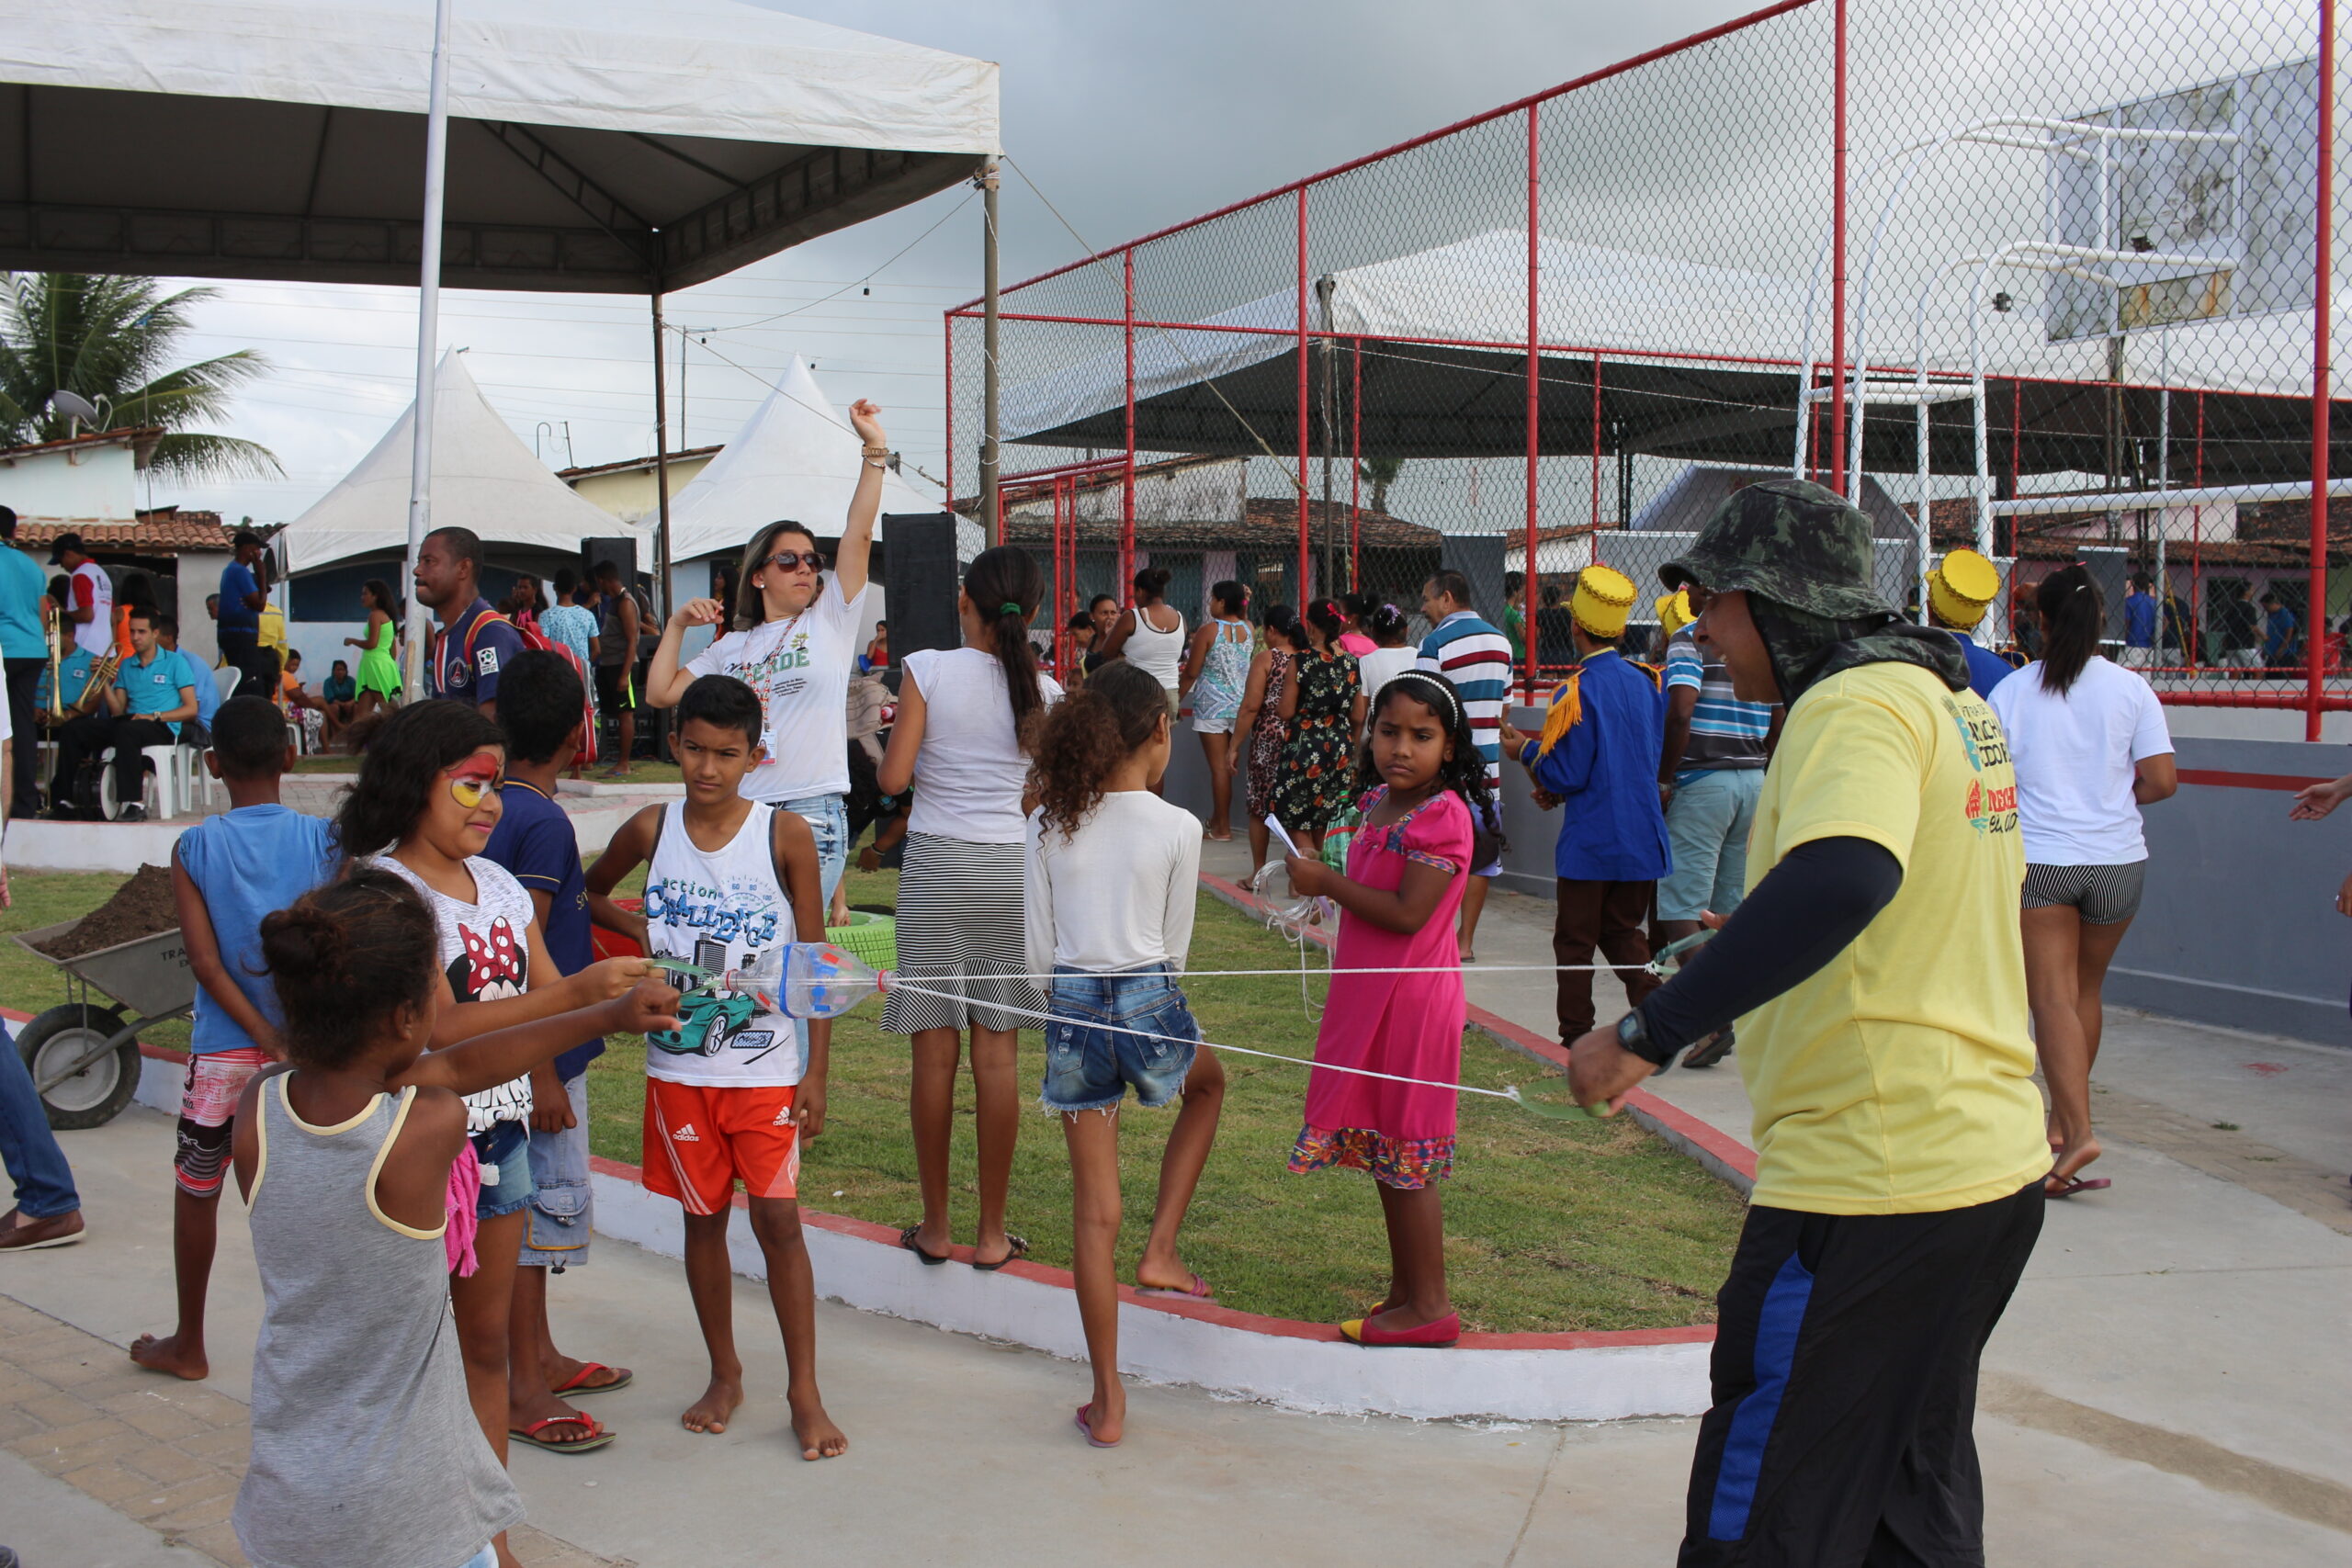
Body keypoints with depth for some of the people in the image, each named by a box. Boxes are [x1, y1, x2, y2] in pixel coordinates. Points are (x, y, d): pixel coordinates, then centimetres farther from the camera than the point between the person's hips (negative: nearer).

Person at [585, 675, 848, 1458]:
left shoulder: (785, 833, -8)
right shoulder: (650, 831, -1)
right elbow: (588, 892, 18)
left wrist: (816, 1071, -7)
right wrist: (643, 930, -3)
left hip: (767, 1064, -2)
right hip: (680, 1063, 3)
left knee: (778, 1219, -3)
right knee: (703, 1217, 12)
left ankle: (804, 1390, 9)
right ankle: (725, 1375, 28)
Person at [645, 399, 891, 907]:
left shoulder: (829, 620, 7)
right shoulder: (732, 646, 17)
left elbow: (858, 535, -3)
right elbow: (661, 693, 15)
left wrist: (875, 451, -9)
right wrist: (677, 626, 9)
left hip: (814, 815, -3)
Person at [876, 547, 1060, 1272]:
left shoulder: (929, 669, -8)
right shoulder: (1043, 689, 0)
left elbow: (892, 777, -10)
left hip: (936, 863, -2)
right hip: (1010, 865, 2)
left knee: (935, 1048, 6)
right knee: (998, 1052, 6)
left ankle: (934, 1228, 15)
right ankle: (993, 1234, 13)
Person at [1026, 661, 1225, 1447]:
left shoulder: (1049, 823, 0)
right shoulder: (1176, 828, -8)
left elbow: (1037, 948, 4)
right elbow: (1174, 943, 1)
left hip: (1071, 1009, 3)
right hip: (1148, 1001, -2)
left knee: (1093, 1210, 9)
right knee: (1208, 1085, 35)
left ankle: (1108, 1401, 15)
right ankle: (1160, 1251, 25)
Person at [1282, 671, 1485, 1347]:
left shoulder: (1443, 816, -17)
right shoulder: (1379, 804, 9)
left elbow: (1407, 913, -23)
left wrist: (1327, 882, -18)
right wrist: (1324, 883, 4)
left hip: (1411, 1001, -9)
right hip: (1369, 998, 9)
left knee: (1405, 1157, -2)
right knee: (1384, 1153, 16)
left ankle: (1429, 1307, 9)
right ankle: (1405, 1287, 28)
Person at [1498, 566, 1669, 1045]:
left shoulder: (1578, 690, -15)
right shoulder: (1646, 682, 4)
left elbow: (1565, 775, -16)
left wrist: (1526, 749, 4)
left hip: (1590, 843, -6)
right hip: (1642, 838, 6)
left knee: (1575, 941, 7)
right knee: (1623, 932, 17)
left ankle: (1576, 1038, 11)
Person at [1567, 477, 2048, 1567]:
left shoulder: (1856, 704, -16)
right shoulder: (1953, 701, 13)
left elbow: (1842, 877, -36)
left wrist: (1651, 1033, -37)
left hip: (1870, 1186, -10)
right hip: (1992, 1165, 10)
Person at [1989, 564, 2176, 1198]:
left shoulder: (2012, 691, -5)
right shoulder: (2130, 688, -2)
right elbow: (2163, 781, -4)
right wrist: (2114, 797, 15)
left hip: (2038, 860, -3)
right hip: (2116, 860, 3)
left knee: (2052, 998, -4)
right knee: (2085, 992, 19)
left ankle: (2078, 1130, -18)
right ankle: (2063, 1118, 30)